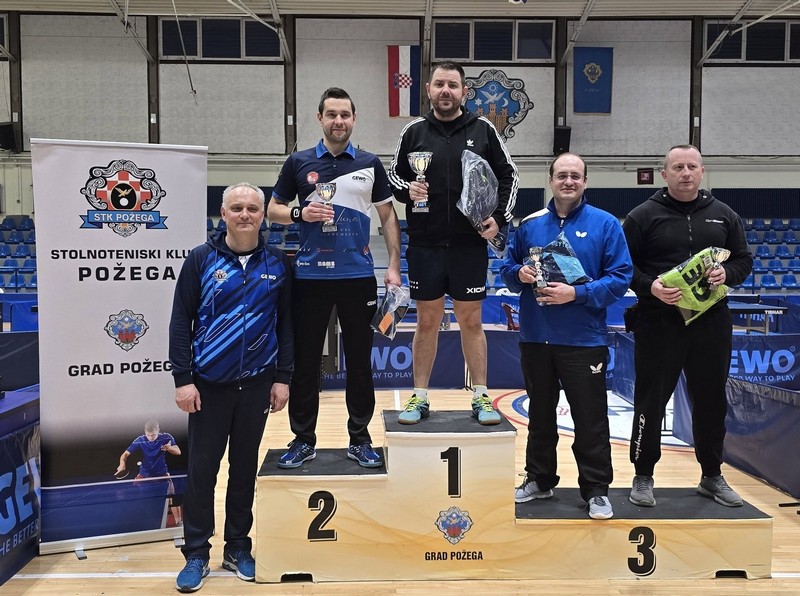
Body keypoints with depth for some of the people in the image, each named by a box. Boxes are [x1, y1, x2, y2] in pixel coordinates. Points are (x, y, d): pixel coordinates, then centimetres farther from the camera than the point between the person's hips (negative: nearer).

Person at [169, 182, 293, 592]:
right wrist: (183, 380, -8)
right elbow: (180, 322, -4)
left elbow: (286, 324, 5)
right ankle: (196, 555, 18)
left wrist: (283, 378, 1)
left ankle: (238, 549, 26)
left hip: (256, 384, 2)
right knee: (201, 470, 4)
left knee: (245, 469, 12)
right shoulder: (201, 260, -4)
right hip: (208, 385, -2)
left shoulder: (277, 264, 2)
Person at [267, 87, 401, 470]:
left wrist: (393, 266, 1)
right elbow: (273, 210, 9)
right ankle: (303, 439, 19)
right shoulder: (299, 163, 5)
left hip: (358, 276, 0)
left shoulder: (370, 164, 6)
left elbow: (388, 216, 9)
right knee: (305, 360, 5)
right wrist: (301, 214, -12)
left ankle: (360, 439, 20)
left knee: (359, 360, 7)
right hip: (311, 276, 0)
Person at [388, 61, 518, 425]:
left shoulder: (482, 130, 3)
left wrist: (500, 218, -3)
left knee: (471, 321, 7)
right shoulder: (414, 132, 4)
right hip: (425, 246, 1)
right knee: (426, 322, 8)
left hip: (470, 245, 0)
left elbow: (508, 176, 8)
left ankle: (481, 398, 19)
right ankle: (419, 399, 19)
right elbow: (394, 175, 11)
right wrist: (407, 190, -10)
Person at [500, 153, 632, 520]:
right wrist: (519, 273, -10)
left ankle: (596, 490, 16)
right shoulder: (530, 224, 8)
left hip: (584, 340, -3)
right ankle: (539, 479, 31)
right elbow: (507, 269, 14)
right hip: (535, 338, 4)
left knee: (590, 419, 2)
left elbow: (620, 277, -7)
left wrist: (577, 293, -19)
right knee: (540, 414, 16)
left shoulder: (605, 224, -2)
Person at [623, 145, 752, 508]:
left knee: (711, 401, 12)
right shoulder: (644, 216, -1)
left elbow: (744, 260, 13)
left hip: (711, 324, 3)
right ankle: (643, 477, 17)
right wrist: (649, 287, -19)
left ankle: (712, 477, 28)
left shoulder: (723, 215, 10)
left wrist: (727, 273, -8)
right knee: (650, 401, 3)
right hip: (658, 324, -3)